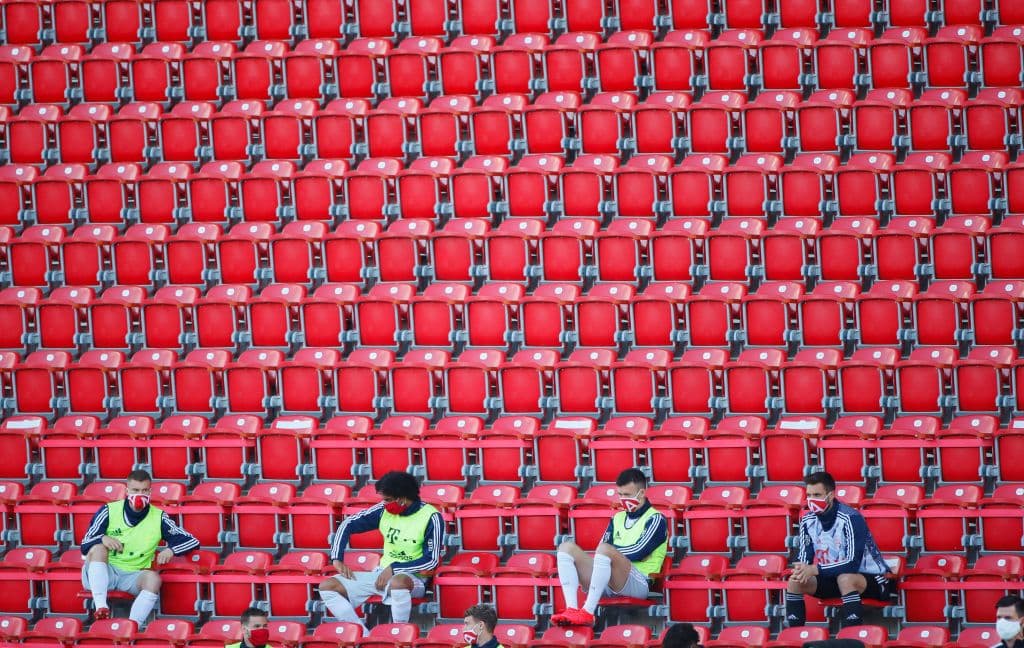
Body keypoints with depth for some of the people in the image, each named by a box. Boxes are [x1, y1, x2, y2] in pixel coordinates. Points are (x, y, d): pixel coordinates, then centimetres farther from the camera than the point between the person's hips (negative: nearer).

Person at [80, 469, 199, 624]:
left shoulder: (158, 518, 4)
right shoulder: (109, 511, 1)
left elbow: (192, 541, 4)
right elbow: (85, 546, -1)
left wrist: (171, 550, -16)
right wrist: (102, 538, -24)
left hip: (133, 577, 0)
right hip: (102, 573, 0)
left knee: (153, 578, -30)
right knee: (98, 548, -29)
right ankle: (101, 607, -42)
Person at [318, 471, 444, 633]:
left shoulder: (431, 518, -12)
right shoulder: (383, 510, 1)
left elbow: (432, 560, -13)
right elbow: (347, 525, 9)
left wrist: (393, 568, -17)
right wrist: (338, 559, -1)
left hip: (413, 577, -6)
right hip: (382, 574, 6)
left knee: (398, 582, -45)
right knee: (327, 587, -13)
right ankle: (365, 638, -27)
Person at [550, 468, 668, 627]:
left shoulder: (655, 519, 5)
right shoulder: (618, 518, 25)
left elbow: (638, 552, -9)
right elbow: (599, 552, 14)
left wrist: (612, 551, 2)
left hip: (638, 582, -7)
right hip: (606, 582, 7)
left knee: (605, 550, -35)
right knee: (566, 548, -7)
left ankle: (587, 613, -42)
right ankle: (571, 610, -27)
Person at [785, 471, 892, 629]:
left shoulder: (851, 518, -23)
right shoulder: (808, 521, -3)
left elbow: (853, 563, -30)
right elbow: (806, 560, 0)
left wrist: (815, 570, -34)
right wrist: (802, 571, -26)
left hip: (869, 577, -7)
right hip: (832, 577, 7)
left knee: (845, 579, -38)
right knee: (795, 581, -12)